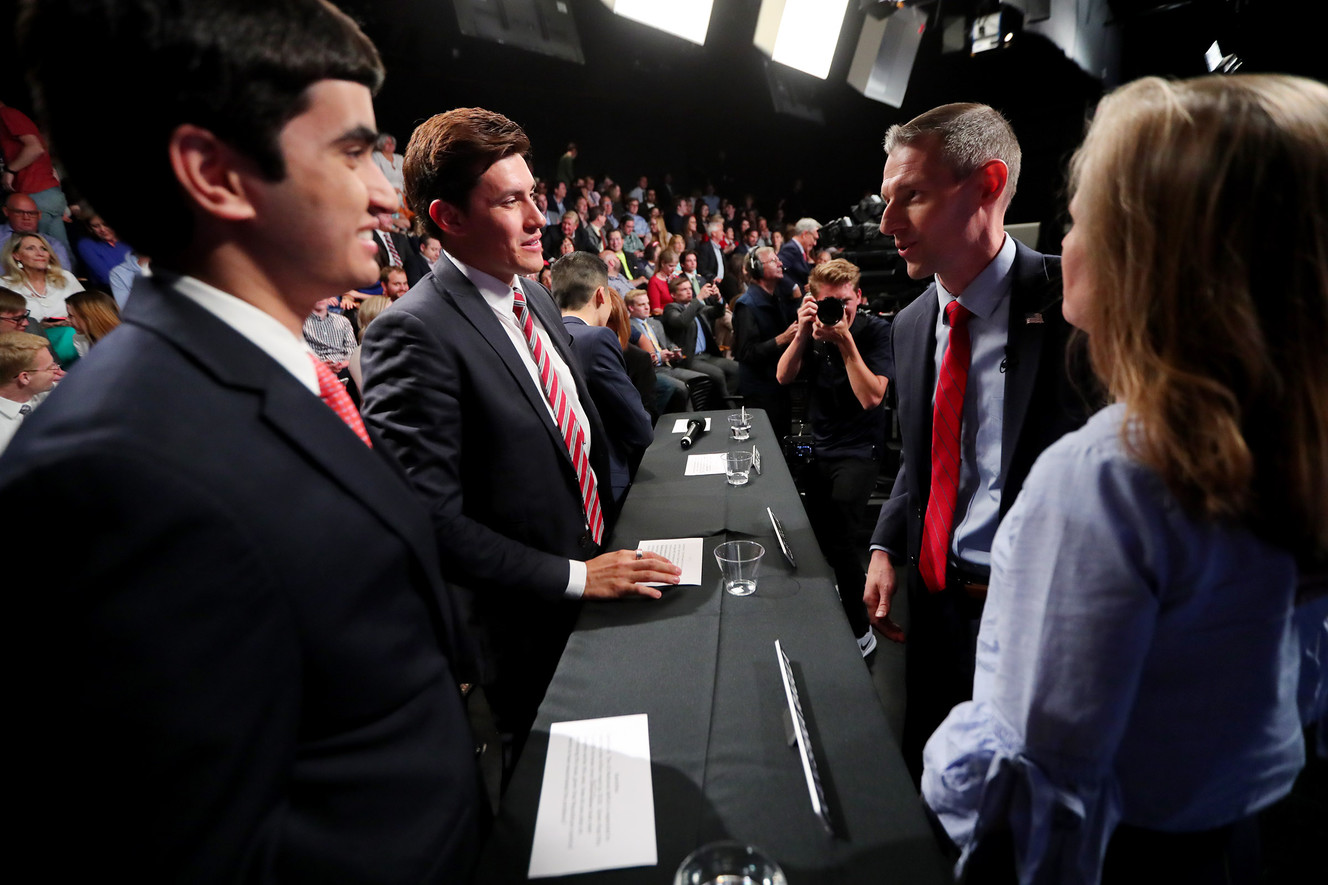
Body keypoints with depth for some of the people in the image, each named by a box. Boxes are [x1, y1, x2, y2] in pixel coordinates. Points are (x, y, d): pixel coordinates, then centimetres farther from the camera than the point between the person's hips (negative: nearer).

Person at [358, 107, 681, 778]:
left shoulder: (534, 296, 3)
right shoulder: (414, 334, -24)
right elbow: (431, 520, -26)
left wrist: (610, 545, 9)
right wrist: (574, 576, -21)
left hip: (598, 567, 8)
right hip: (532, 628, -7)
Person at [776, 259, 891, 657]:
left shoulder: (877, 332, -11)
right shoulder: (816, 328, 3)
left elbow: (871, 397, -21)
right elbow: (784, 376, -5)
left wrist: (845, 341, -24)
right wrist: (803, 332, -18)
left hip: (858, 450, -6)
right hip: (818, 445, 6)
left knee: (839, 541, -16)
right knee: (815, 535, 11)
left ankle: (861, 633, 1)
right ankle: (854, 579, 42)